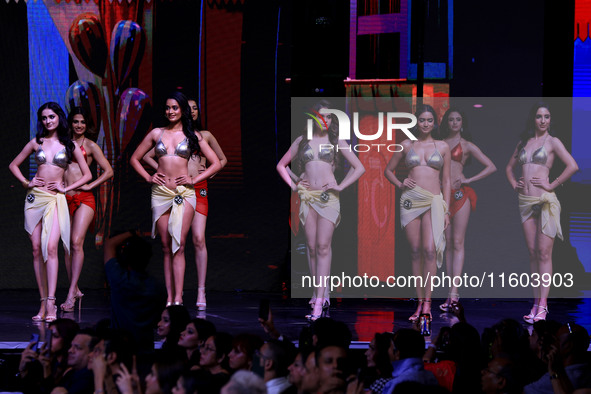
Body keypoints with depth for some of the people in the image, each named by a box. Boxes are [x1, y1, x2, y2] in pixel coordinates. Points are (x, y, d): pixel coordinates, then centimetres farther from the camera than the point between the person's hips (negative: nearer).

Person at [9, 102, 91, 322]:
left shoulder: (70, 146, 6)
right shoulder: (36, 143, 11)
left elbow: (87, 175, 9)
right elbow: (13, 165, 19)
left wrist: (66, 188, -1)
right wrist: (26, 182, 4)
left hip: (55, 199, -3)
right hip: (35, 197, 3)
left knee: (51, 247, -18)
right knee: (37, 249, -1)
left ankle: (51, 303, -23)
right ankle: (43, 302, 4)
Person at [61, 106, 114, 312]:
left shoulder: (90, 146, 6)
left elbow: (108, 171, 4)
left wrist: (89, 185, -5)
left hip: (83, 198, -4)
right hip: (64, 198, 4)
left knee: (76, 242, -15)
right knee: (67, 245, 2)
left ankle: (71, 295, -18)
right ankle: (75, 289, 11)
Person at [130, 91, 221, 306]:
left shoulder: (192, 135, 6)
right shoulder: (157, 133, 11)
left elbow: (216, 163, 8)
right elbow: (134, 159, 19)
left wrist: (195, 179, -1)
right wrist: (148, 177, 5)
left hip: (184, 193, -2)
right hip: (160, 193, 2)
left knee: (178, 245, -11)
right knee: (166, 247, 2)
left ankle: (178, 298, -14)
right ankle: (169, 298, 3)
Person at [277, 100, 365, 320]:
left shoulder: (336, 142, 7)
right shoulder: (302, 141, 11)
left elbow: (359, 168, 10)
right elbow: (281, 165, 20)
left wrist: (341, 186, 0)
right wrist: (293, 185, 7)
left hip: (328, 197, -3)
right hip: (307, 196, 3)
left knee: (323, 247, -10)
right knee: (312, 247, 2)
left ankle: (319, 302, -14)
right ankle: (320, 293, 12)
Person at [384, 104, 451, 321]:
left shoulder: (442, 147, 9)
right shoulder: (406, 145, 10)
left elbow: (446, 181, 10)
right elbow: (388, 170, 19)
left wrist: (446, 210, 5)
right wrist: (400, 184, 0)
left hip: (434, 201, -1)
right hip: (410, 200, 1)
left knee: (430, 249, -16)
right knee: (416, 251, 1)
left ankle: (427, 302, -15)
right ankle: (420, 303, 6)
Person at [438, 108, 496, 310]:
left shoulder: (467, 145, 7)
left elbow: (491, 167, 5)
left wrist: (469, 180, -3)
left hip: (460, 194, -3)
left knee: (457, 243, -8)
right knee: (448, 243, 2)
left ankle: (454, 291, -14)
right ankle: (452, 294, 1)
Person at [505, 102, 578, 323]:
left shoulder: (552, 142, -1)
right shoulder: (524, 142, 15)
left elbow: (572, 166, -14)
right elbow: (510, 167, 30)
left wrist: (552, 185, -12)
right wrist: (514, 184, 12)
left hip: (546, 201, -6)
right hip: (526, 201, 6)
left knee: (544, 253, -7)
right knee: (533, 253, 7)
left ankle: (542, 306, -10)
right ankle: (536, 302, 10)